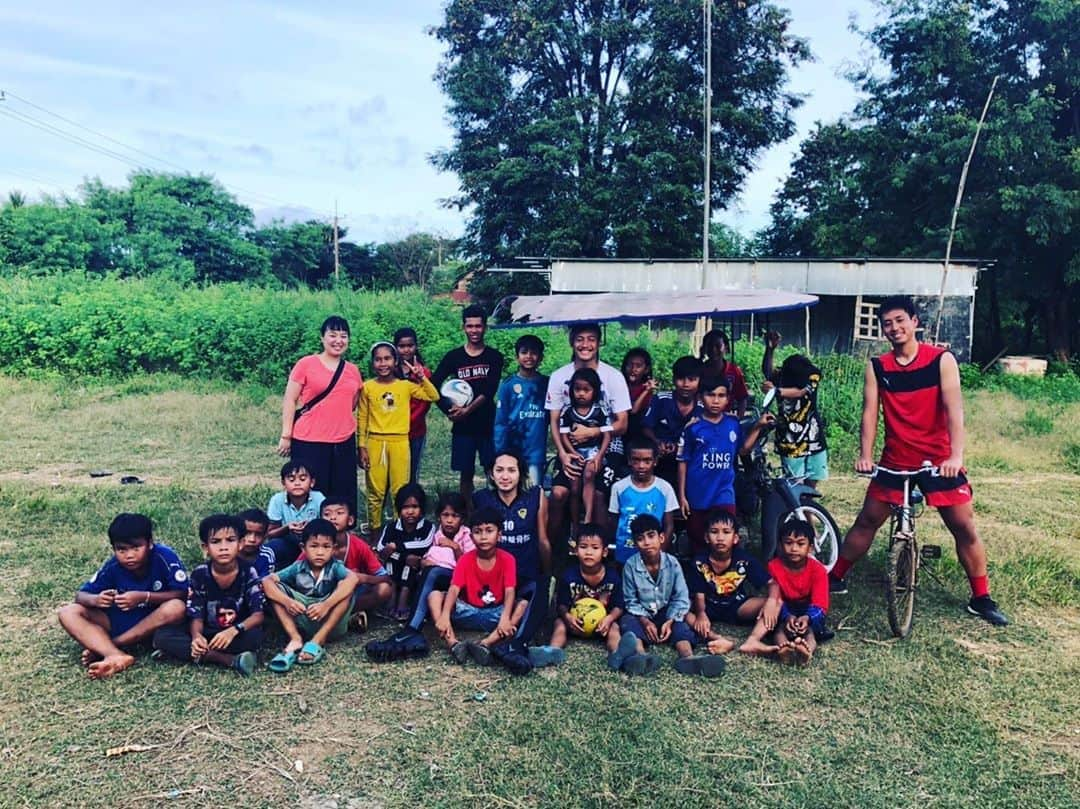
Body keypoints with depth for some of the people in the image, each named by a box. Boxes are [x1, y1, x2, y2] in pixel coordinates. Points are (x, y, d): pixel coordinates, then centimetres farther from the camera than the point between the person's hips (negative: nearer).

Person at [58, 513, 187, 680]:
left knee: (176, 608, -35)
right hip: (118, 622, 3)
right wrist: (95, 600, -29)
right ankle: (117, 655, -37)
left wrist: (144, 597, -34)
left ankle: (100, 648, -21)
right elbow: (80, 595, -6)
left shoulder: (165, 557, -20)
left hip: (153, 623, -3)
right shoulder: (112, 567, -12)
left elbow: (182, 594, -22)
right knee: (67, 613, -15)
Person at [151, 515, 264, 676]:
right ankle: (232, 660, -29)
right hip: (207, 633, 3)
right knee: (162, 636, -23)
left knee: (254, 636, -35)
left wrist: (233, 631, -37)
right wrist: (197, 636, -33)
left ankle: (194, 654, -19)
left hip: (238, 634, -3)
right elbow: (196, 616, -9)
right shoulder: (199, 575, -8)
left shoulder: (248, 572, -13)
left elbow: (258, 615, -18)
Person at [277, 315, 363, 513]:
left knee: (343, 496, 7)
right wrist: (286, 436, -7)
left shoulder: (353, 370, 10)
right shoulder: (306, 365, -3)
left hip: (344, 443, 4)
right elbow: (290, 400, -3)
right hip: (308, 443, -4)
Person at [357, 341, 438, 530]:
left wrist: (421, 377, -10)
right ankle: (374, 530, 17)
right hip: (375, 442, 0)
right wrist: (362, 447, 0)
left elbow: (433, 396, -3)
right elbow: (361, 419, 4)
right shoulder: (367, 387, 1)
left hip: (400, 442, 1)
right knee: (375, 491, 6)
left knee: (400, 491, 4)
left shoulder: (406, 385, 3)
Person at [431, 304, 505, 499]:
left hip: (488, 425, -1)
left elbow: (489, 392, -9)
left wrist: (467, 410, -18)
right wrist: (449, 410, -9)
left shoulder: (494, 357, 1)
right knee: (466, 474, 8)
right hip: (462, 427, 1)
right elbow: (434, 386, 2)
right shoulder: (453, 357, 4)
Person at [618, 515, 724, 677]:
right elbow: (630, 600, -8)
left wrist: (670, 622, -22)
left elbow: (681, 598, -9)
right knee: (627, 620, -30)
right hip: (641, 616, -1)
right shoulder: (630, 565, -12)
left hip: (667, 615, 1)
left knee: (680, 624, -28)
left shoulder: (672, 563, -10)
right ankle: (640, 656, -60)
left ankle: (688, 657, -56)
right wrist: (645, 621, -22)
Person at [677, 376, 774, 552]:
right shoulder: (693, 427, -9)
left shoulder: (733, 423, 0)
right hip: (697, 497, -1)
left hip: (724, 496, 1)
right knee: (698, 544, 13)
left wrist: (757, 426, 5)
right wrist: (682, 496, -4)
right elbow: (683, 462, -4)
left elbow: (742, 450, 15)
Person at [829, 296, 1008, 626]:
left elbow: (954, 408, -16)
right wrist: (865, 455, -20)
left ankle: (981, 599, 15)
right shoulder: (877, 367, -1)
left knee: (964, 526, 0)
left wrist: (956, 455, -27)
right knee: (867, 521, 7)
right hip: (895, 460, 2)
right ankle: (834, 577, 19)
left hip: (939, 460, -1)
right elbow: (870, 411, -7)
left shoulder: (942, 360, -7)